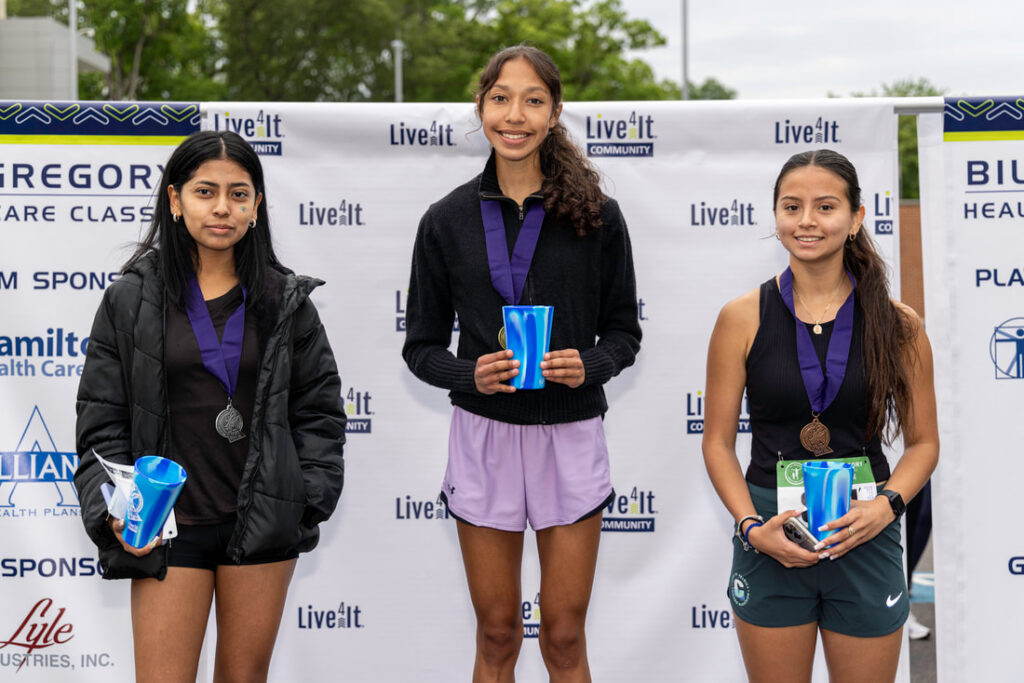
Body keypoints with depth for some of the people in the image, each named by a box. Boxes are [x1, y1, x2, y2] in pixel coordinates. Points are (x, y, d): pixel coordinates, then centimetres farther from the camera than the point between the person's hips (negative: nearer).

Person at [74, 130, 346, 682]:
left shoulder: (285, 301, 6)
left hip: (261, 525, 2)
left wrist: (307, 499, -2)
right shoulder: (131, 300, 2)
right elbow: (102, 419, 2)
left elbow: (319, 408, 9)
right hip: (168, 527, -1)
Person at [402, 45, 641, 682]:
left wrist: (590, 366, -15)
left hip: (571, 434, 0)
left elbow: (624, 332, 6)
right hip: (484, 432, 1)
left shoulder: (597, 215, -1)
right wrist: (470, 374, -15)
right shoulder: (448, 221, 0)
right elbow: (421, 346, 5)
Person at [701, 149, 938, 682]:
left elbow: (923, 442, 5)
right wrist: (752, 527, -12)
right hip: (769, 539, 0)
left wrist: (886, 504, -13)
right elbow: (718, 443, 1)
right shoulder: (742, 318, -2)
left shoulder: (898, 324, -1)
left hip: (865, 535, 0)